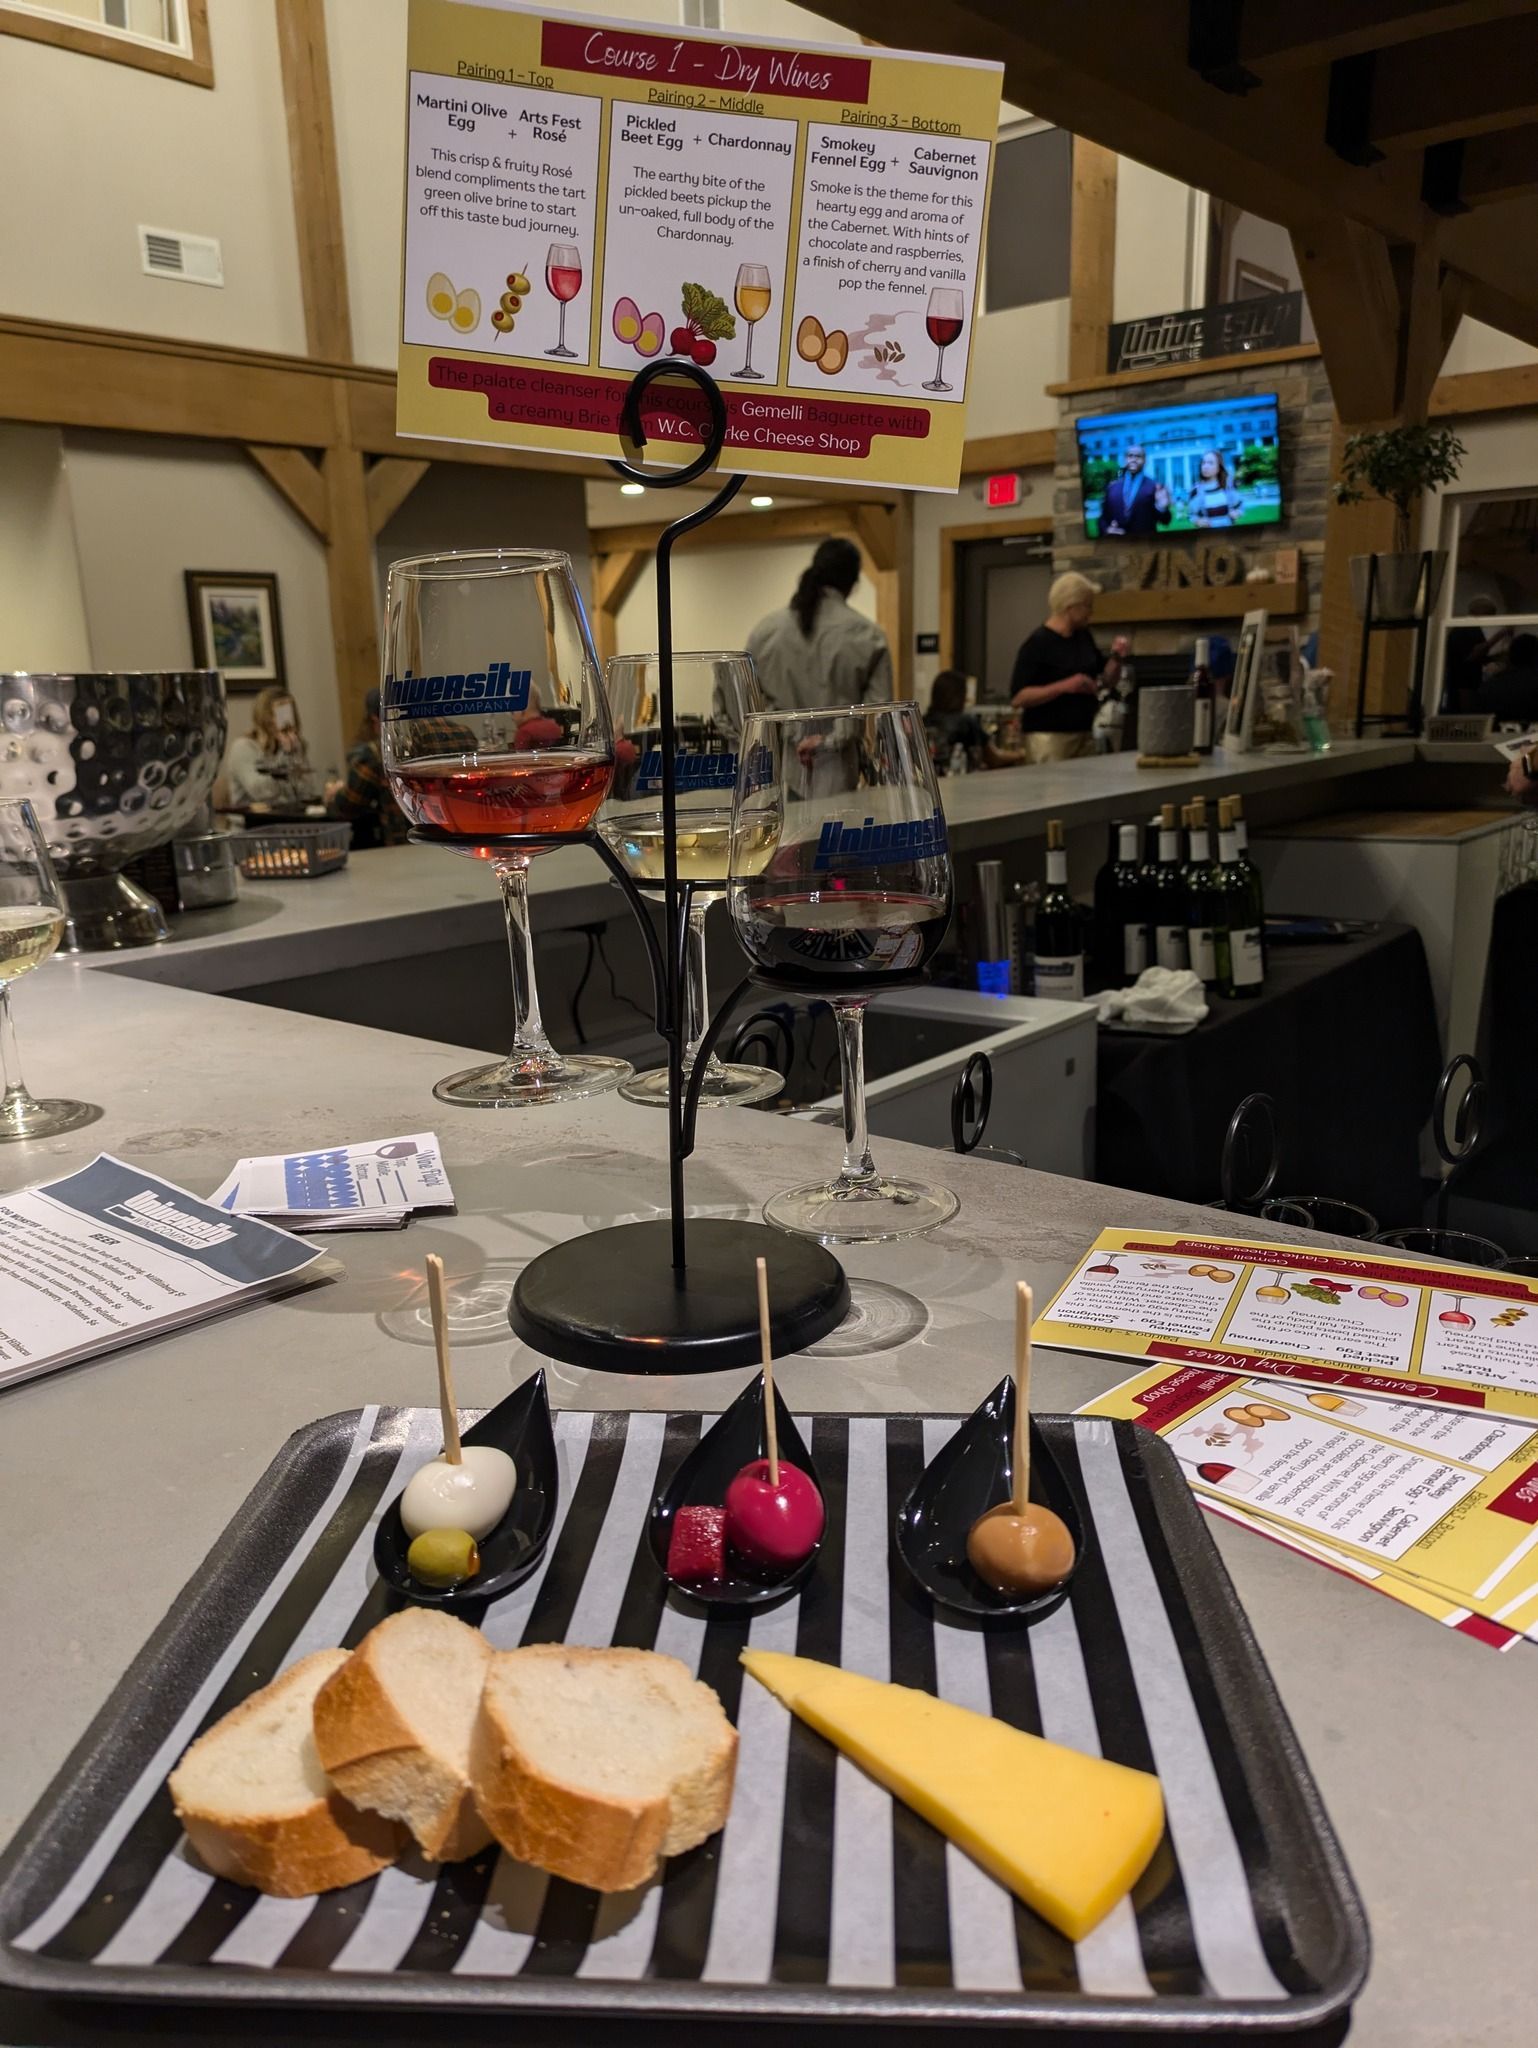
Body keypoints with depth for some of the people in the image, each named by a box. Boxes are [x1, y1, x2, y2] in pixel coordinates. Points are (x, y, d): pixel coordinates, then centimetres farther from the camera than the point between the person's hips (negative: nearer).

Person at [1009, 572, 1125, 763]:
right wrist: (1064, 686, -24)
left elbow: (1109, 681, 20)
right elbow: (1018, 698, -17)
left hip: (1083, 735, 7)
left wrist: (1116, 658, -1)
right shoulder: (1038, 643, -11)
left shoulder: (1084, 637, 11)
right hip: (1049, 738, -7)